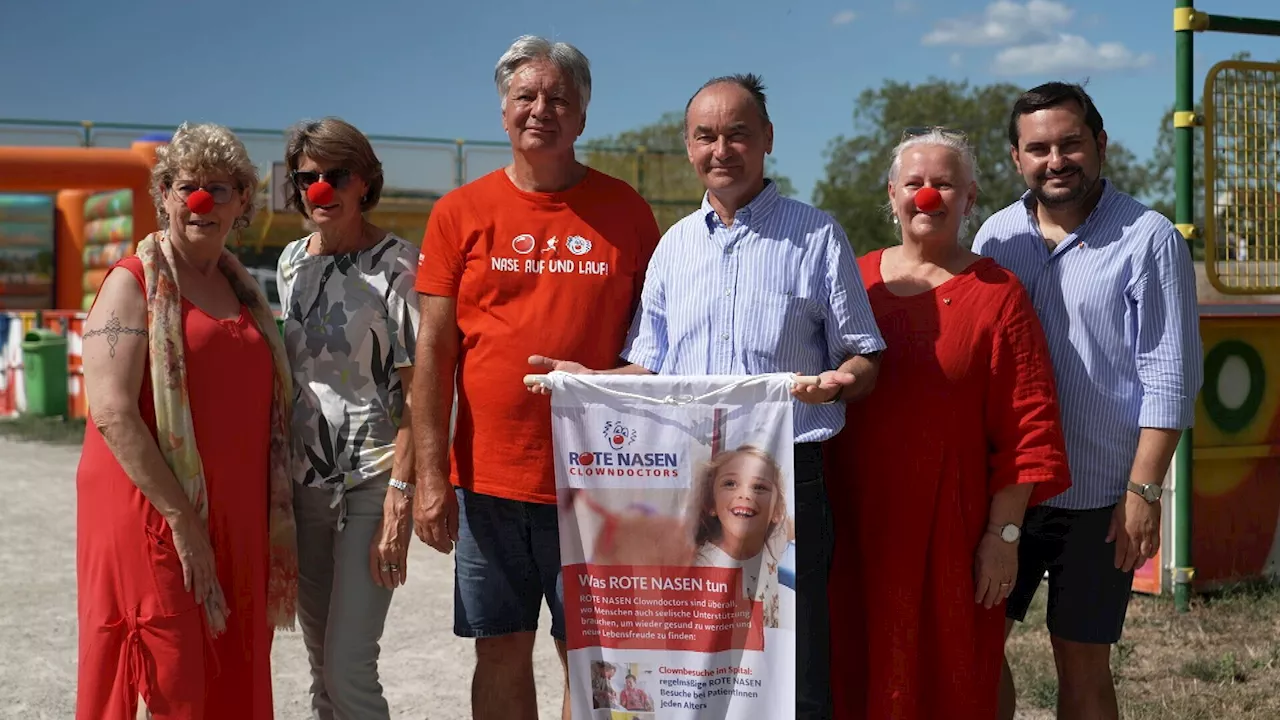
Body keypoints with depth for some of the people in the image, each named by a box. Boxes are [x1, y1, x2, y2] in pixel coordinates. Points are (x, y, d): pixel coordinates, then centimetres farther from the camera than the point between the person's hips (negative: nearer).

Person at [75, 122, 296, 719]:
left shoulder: (241, 289, 16)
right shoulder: (133, 282, -5)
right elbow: (112, 413, -15)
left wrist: (276, 526, 13)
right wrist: (181, 517, -19)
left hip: (236, 525, 6)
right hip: (150, 519, -6)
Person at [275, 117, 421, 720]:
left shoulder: (397, 266, -8)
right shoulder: (291, 262, 11)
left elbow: (420, 393, -11)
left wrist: (401, 495, -20)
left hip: (371, 485, -6)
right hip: (303, 482, 6)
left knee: (348, 667, -11)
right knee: (321, 666, 13)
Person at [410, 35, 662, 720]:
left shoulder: (624, 210, 3)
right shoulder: (461, 213, 4)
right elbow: (433, 349, 2)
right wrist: (432, 475, -4)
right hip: (488, 478, 1)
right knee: (501, 655, 10)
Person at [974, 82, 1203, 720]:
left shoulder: (1148, 240, -6)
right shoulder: (996, 235, 7)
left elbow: (1169, 377, -8)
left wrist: (1144, 490, -13)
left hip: (1098, 495, -4)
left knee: (1083, 666, 6)